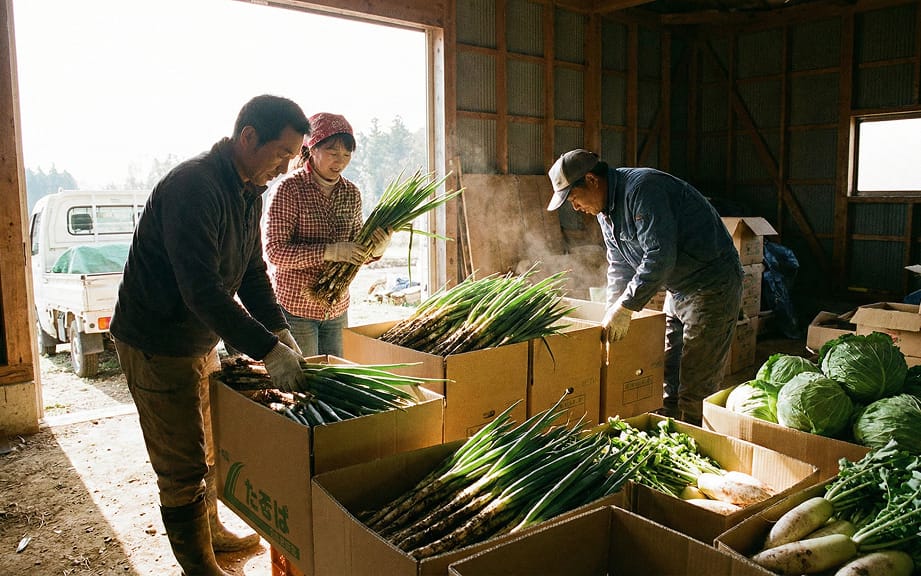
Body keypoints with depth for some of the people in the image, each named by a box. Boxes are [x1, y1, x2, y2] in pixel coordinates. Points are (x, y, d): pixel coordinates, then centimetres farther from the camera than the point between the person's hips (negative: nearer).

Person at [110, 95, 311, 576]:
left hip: (200, 339, 9)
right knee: (183, 466, 4)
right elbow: (203, 289, -33)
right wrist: (267, 351, -33)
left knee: (209, 450, 23)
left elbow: (252, 273, 8)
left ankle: (210, 532, 43)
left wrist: (280, 331, -4)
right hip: (157, 346, -9)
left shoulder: (249, 193, 3)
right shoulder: (192, 187, -27)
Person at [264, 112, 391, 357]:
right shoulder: (289, 189, -11)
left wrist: (376, 248, -11)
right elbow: (274, 251, -17)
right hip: (295, 307, -5)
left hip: (337, 309, 5)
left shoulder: (351, 193, 6)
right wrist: (329, 251, -26)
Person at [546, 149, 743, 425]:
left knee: (695, 391, -7)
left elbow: (659, 256, -29)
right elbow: (619, 265, 12)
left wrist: (625, 307, -25)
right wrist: (612, 313, 2)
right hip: (678, 290, 10)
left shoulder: (642, 189, -23)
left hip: (712, 286, -10)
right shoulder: (605, 209, 8)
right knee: (667, 381, 14)